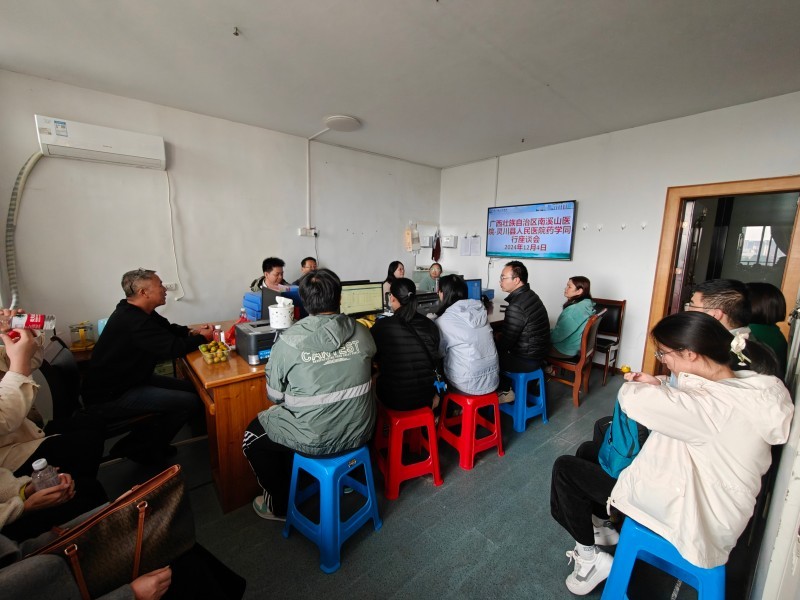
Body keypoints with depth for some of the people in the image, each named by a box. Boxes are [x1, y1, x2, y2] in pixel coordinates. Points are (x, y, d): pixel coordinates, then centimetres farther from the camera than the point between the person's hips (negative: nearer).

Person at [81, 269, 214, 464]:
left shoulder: (134, 311, 3)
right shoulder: (134, 322, -29)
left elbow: (167, 328, 15)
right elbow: (174, 348, -29)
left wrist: (191, 332, -4)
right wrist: (202, 338, -11)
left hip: (126, 379, 11)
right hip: (108, 398, -10)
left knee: (190, 388, 6)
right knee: (190, 401, -19)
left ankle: (151, 445, 18)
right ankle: (134, 447, 3)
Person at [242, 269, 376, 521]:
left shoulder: (289, 341, -19)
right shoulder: (362, 332, -8)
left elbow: (275, 395, -5)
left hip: (317, 439, -4)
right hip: (360, 431, 5)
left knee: (253, 435, 23)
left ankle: (280, 505, 35)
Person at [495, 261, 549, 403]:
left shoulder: (516, 306, -27)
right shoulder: (529, 295, 4)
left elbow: (505, 342, -20)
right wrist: (498, 337, 6)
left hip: (527, 360, -9)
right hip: (536, 353, 9)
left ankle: (505, 392, 21)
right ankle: (506, 388, 24)